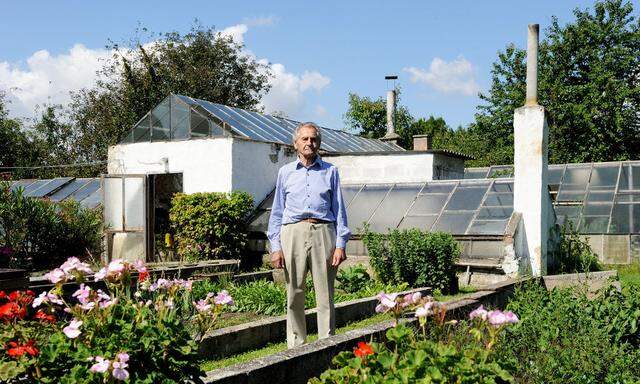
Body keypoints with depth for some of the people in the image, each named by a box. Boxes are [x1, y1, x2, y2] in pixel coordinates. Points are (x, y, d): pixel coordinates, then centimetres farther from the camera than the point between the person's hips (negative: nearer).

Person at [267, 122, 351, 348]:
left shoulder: (330, 171, 13)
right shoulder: (285, 172, 14)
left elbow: (339, 210, 9)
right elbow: (277, 212, 12)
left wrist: (340, 245, -1)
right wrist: (276, 247, 3)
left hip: (323, 233, 0)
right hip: (293, 233, 1)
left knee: (325, 295, 0)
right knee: (294, 294, 2)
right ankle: (296, 347, 10)